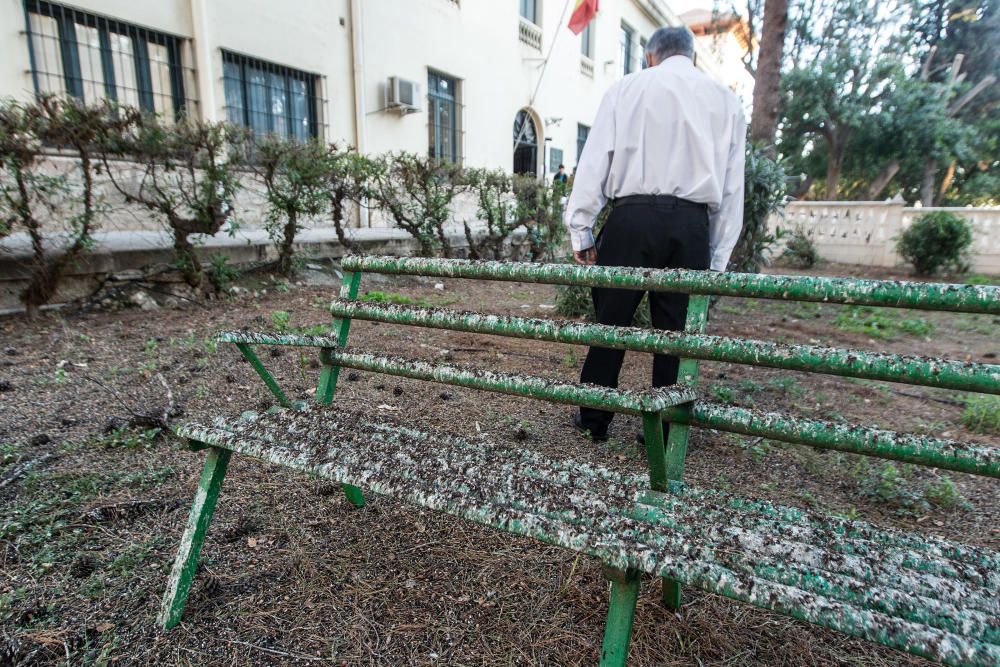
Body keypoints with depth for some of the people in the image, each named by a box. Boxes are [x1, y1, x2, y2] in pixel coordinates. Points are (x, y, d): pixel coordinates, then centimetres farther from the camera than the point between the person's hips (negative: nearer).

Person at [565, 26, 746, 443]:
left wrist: (580, 229, 4)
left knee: (611, 319, 6)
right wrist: (718, 258, 15)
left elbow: (595, 162, 1)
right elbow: (732, 187, 13)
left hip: (632, 217, -2)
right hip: (693, 225, 3)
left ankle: (594, 419, 17)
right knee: (676, 329, 8)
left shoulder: (627, 88, 10)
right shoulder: (726, 100, 17)